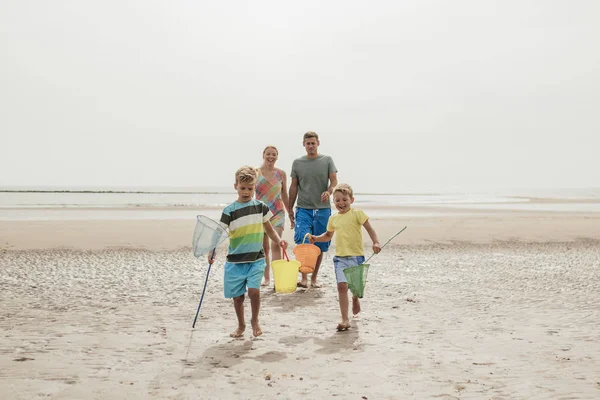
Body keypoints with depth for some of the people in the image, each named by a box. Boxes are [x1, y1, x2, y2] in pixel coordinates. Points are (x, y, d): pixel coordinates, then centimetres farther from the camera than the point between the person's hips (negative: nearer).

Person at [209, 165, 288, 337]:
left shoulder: (260, 207, 2)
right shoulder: (229, 211, -5)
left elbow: (268, 228, 14)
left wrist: (279, 240, -3)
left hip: (256, 258, 0)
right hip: (235, 260, 0)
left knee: (254, 290, -16)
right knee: (237, 296, 7)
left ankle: (255, 321, 11)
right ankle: (241, 325, 31)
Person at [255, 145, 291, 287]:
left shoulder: (281, 174, 5)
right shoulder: (255, 173, 1)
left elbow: (284, 196, 13)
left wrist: (291, 214, 14)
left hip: (277, 213, 0)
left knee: (276, 245, -11)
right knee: (264, 247, 7)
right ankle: (266, 278, 18)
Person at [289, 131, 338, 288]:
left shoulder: (327, 160, 6)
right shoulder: (297, 163, 9)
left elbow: (334, 181, 0)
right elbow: (293, 187, 12)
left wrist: (329, 191, -23)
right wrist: (290, 209, 10)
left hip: (323, 209, 0)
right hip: (303, 209, 0)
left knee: (319, 246, 5)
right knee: (302, 242, -17)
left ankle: (314, 278, 19)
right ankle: (304, 278, -10)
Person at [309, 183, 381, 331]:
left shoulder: (357, 213, -4)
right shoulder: (333, 218, 11)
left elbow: (369, 229, -8)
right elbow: (328, 235, 26)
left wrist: (375, 242, -24)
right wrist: (316, 238, 9)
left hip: (356, 255, -3)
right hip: (340, 257, 3)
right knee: (342, 286, -9)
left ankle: (355, 298, 48)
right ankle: (345, 319, -6)